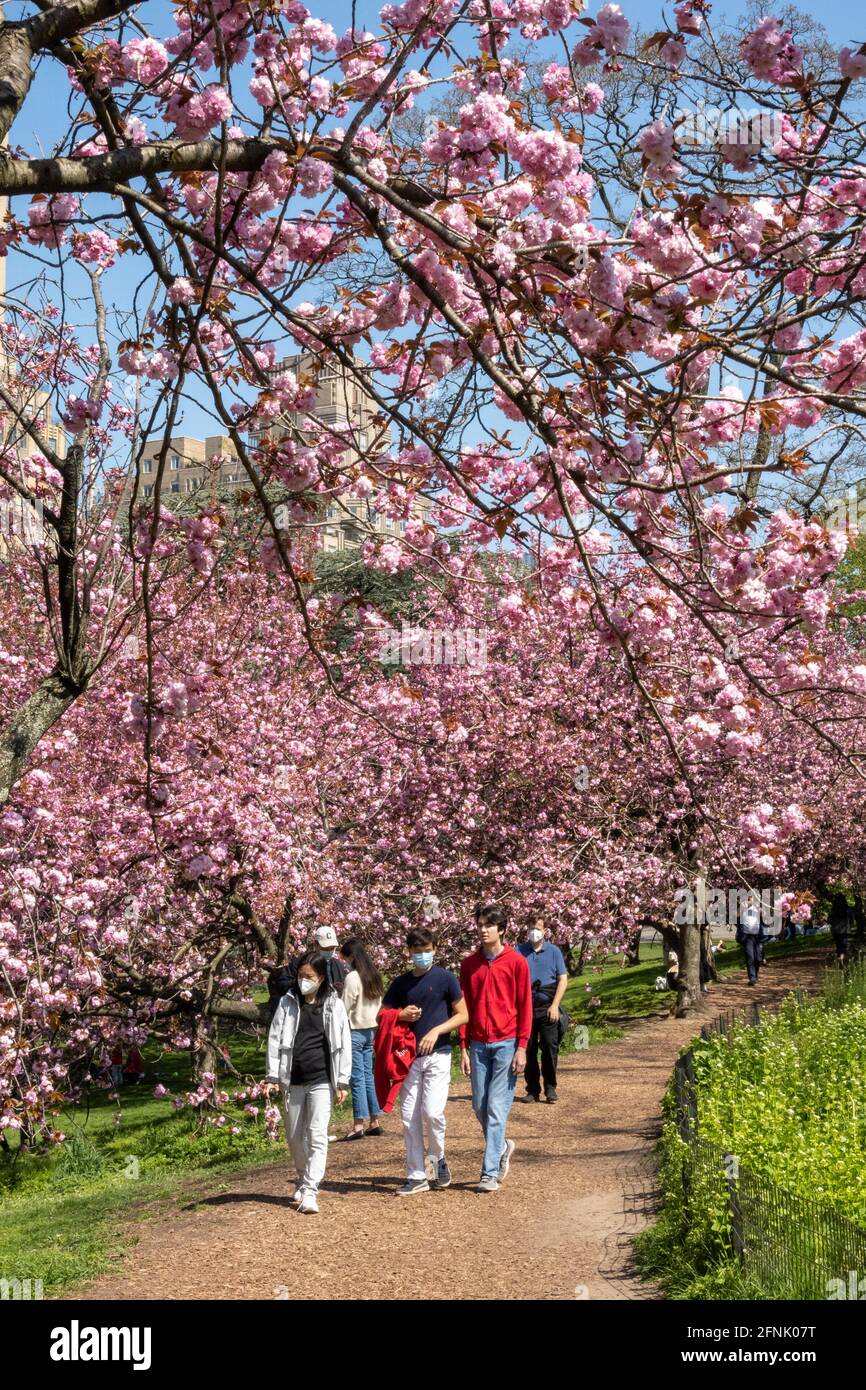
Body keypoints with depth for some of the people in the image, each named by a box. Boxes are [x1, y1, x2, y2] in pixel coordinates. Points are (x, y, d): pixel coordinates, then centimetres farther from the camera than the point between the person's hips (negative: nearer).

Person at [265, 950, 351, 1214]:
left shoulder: (333, 1005, -1)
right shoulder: (288, 1002, 3)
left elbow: (342, 1044, 0)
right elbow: (275, 1039, 3)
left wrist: (342, 1082, -3)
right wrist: (273, 1076, -2)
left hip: (322, 1081, -3)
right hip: (292, 1081, 3)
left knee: (317, 1135, -10)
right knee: (294, 1135, 13)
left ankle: (310, 1191, -10)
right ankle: (303, 1179, 35)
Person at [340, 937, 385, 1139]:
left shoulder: (352, 977, -15)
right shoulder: (374, 976, 9)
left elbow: (345, 1008, -13)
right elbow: (379, 1004, 13)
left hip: (355, 1031, -8)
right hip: (370, 1030, 8)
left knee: (357, 1078, -4)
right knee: (368, 1075, 13)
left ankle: (359, 1124, -3)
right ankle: (375, 1121, 15)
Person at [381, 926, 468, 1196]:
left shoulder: (445, 978, -2)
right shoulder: (400, 983, 9)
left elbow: (462, 1015, -1)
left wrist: (436, 1031, -15)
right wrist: (401, 1016, -7)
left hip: (438, 1054, -4)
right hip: (409, 1056, 4)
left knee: (432, 1111, -15)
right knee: (409, 1117, 3)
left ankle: (438, 1158, 11)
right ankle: (416, 1176, 11)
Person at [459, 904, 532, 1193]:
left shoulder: (516, 962, -3)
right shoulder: (469, 964, 8)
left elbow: (525, 1006, -3)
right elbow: (464, 1009, 10)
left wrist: (522, 1047, -8)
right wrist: (464, 1048, 5)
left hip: (507, 1044, -4)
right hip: (479, 1045, 4)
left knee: (497, 1107, -6)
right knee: (480, 1106, 7)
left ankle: (490, 1173, -2)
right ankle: (502, 1147, 34)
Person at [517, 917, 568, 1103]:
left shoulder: (553, 951, 5)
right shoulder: (519, 951, 5)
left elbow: (563, 979, 3)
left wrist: (555, 1005, -6)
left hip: (547, 1008, -1)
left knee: (550, 1047, -3)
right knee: (528, 1049, 4)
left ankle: (550, 1088, 7)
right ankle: (532, 1089, 13)